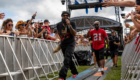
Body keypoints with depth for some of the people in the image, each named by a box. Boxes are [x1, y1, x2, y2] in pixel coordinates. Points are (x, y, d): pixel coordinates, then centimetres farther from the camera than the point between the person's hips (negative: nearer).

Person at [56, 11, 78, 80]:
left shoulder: (72, 24, -10)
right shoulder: (59, 25, 0)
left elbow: (74, 34, -22)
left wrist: (69, 25, -28)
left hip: (70, 44, -5)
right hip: (63, 44, 5)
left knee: (67, 60, -18)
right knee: (69, 60, 15)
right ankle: (75, 72, 34)